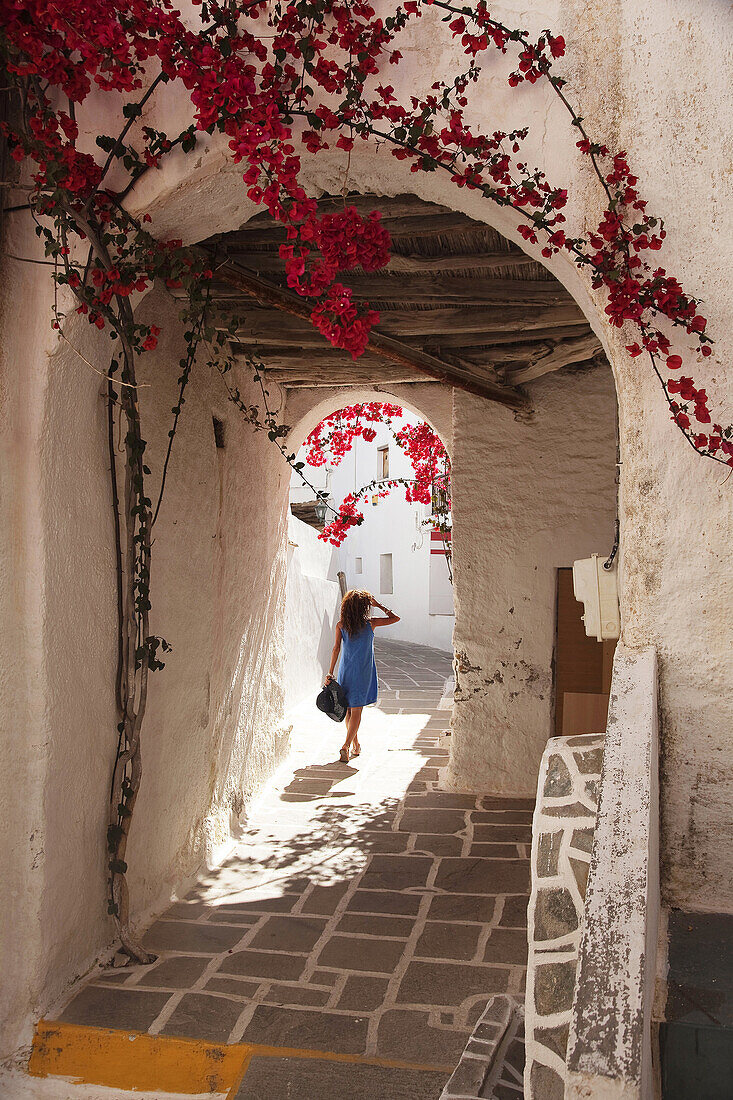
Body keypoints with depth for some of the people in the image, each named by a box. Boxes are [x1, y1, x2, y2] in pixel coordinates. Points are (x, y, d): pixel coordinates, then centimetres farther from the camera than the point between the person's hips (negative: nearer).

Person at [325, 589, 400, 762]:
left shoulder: (341, 625, -2)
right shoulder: (370, 623, -6)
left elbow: (336, 648, -5)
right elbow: (395, 618, 4)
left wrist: (330, 672, -3)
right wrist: (378, 605, 10)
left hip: (345, 671, 2)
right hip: (363, 672, -2)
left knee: (348, 709, 15)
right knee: (356, 711, 1)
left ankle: (355, 745, 23)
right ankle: (346, 745, -13)